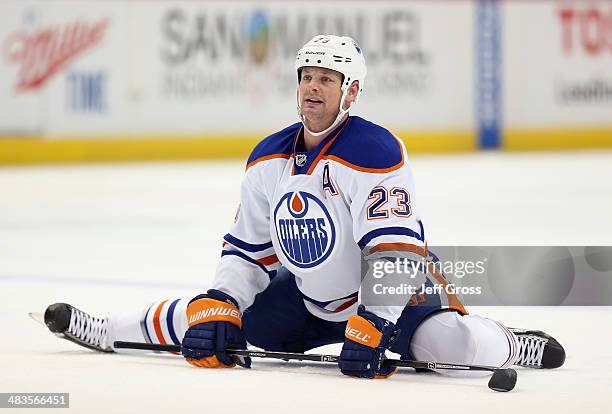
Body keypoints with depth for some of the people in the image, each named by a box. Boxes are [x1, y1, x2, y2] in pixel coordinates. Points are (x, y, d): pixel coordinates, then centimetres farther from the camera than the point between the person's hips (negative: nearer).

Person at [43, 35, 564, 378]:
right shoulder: (268, 159, -1)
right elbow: (247, 248, 5)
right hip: (305, 297, 6)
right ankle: (105, 330, 30)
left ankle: (512, 346, -2)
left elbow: (394, 248, -29)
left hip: (392, 293, -6)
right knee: (205, 316, 6)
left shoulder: (375, 151, -24)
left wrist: (374, 324, -36)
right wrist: (219, 307, -10)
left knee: (453, 340, -34)